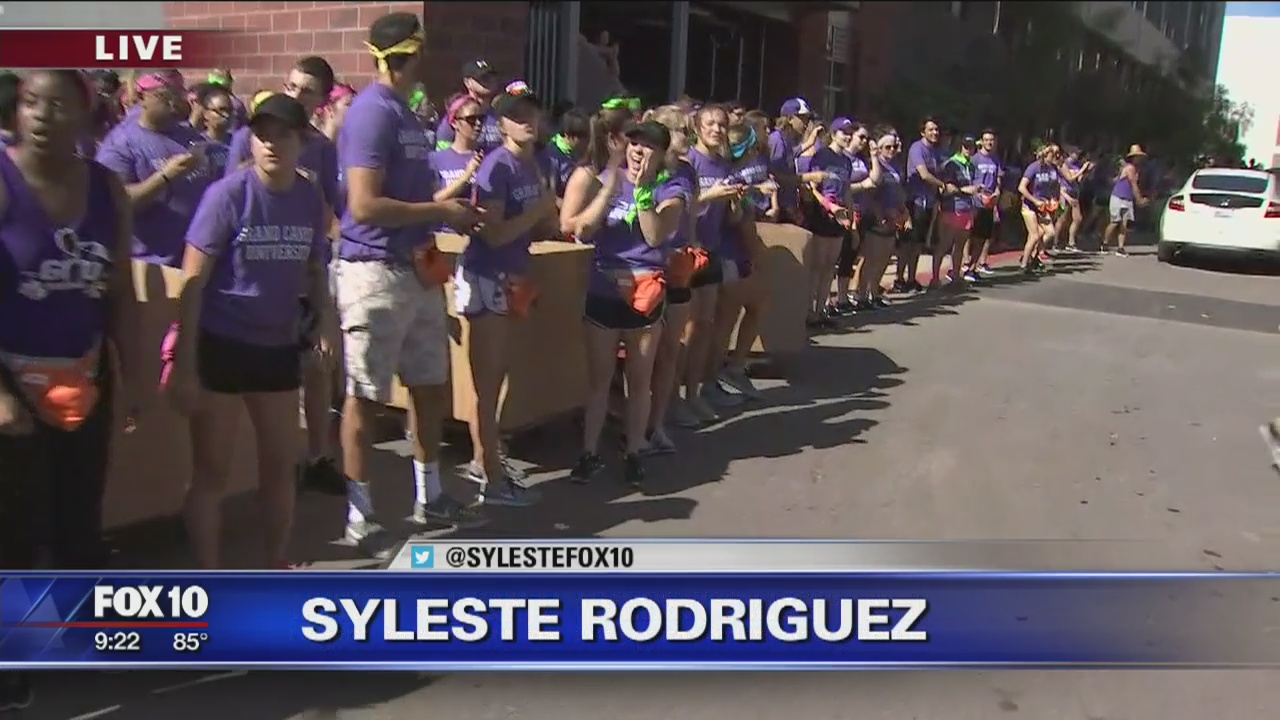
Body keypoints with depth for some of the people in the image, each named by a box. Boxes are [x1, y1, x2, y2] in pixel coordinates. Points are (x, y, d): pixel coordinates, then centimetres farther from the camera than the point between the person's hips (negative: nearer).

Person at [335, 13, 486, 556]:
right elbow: (365, 206, -22)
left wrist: (449, 209, 8)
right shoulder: (372, 112, -14)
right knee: (366, 397, 1)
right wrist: (440, 211, -15)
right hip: (375, 271, -10)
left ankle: (428, 497, 32)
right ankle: (359, 517, 13)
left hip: (416, 270, 10)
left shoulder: (404, 112, 15)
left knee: (430, 386, 16)